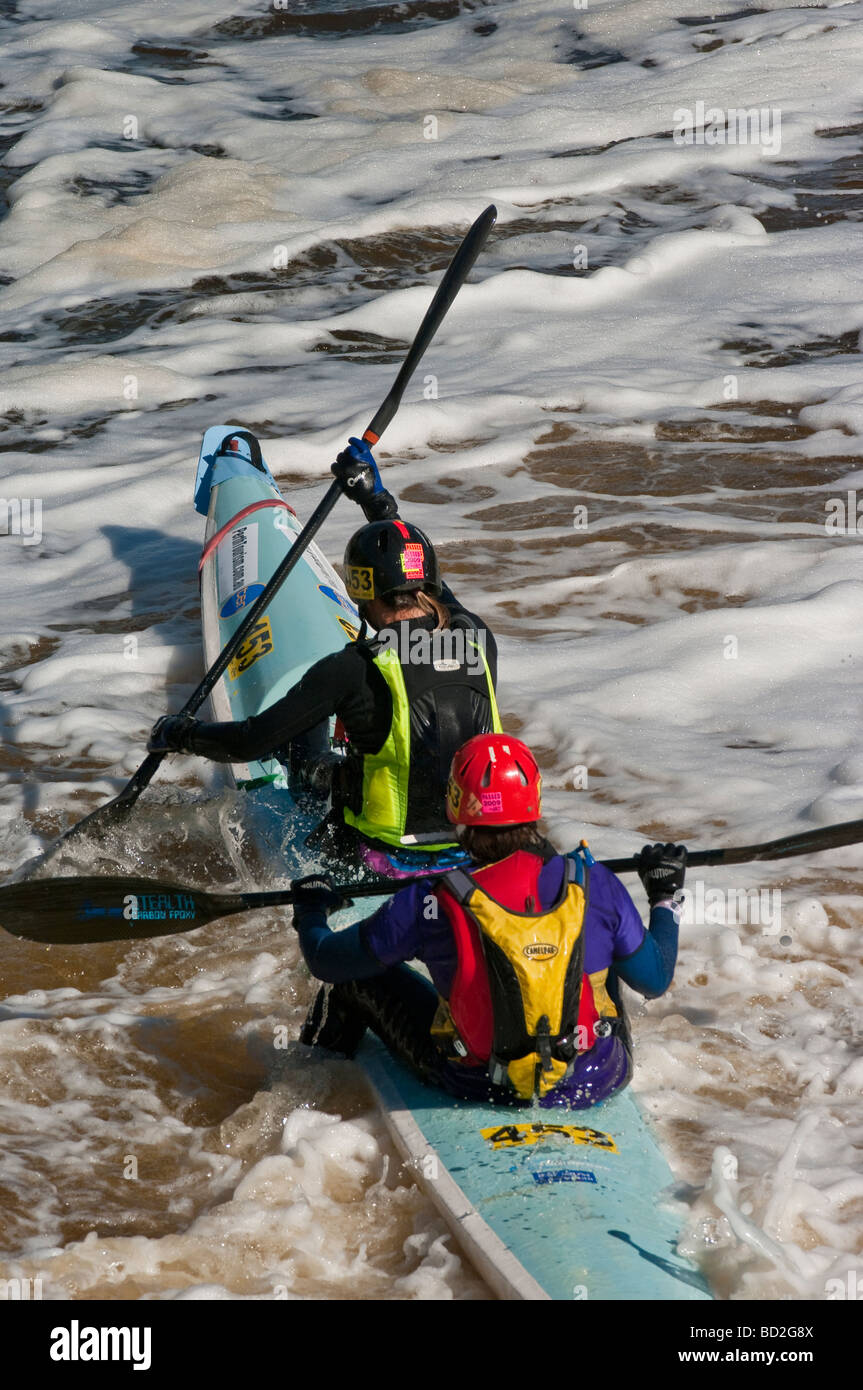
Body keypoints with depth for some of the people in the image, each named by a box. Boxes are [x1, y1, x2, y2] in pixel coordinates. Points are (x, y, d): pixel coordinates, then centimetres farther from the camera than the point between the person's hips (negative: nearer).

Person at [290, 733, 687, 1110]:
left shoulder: (430, 904, -18)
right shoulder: (595, 885, -14)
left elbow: (326, 961, -5)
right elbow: (655, 981, 0)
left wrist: (309, 913, 19)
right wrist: (664, 898, 17)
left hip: (482, 1086, -1)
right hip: (598, 1082, 1)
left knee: (359, 976, 20)